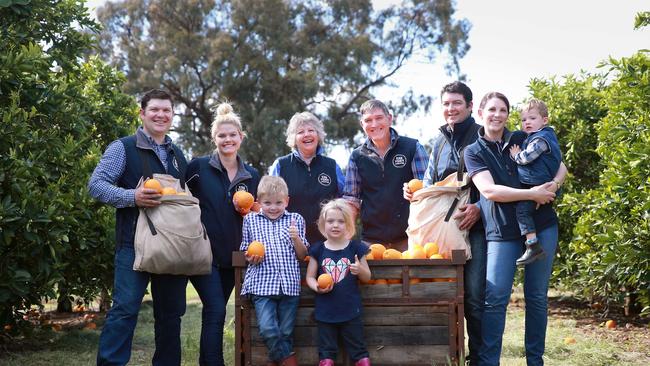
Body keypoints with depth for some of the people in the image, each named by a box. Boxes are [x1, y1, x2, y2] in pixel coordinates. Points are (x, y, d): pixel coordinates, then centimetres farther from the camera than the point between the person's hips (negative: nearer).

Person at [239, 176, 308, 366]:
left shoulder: (296, 219, 11)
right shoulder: (250, 220, 11)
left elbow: (302, 256, 11)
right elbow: (245, 253, 19)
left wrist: (296, 238, -8)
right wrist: (251, 258, -4)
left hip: (289, 284, 1)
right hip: (262, 284, 0)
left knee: (286, 333, 2)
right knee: (268, 329, -15)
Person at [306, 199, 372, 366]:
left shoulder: (355, 248, -1)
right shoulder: (318, 249, 0)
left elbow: (367, 277, 6)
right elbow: (310, 277, 6)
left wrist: (360, 270, -16)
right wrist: (317, 287, -15)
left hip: (350, 309, -1)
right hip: (325, 310, 1)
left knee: (358, 349, 8)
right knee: (326, 352, 11)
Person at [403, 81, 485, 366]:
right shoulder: (440, 142, 18)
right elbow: (430, 187, 24)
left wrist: (478, 208, -17)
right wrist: (414, 192, 4)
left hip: (476, 226, -5)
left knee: (475, 297, -9)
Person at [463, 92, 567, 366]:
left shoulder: (522, 139, 10)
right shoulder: (474, 152, 3)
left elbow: (560, 166, 14)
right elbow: (489, 191, -11)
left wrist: (552, 186, -9)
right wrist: (532, 194, -17)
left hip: (542, 225, 2)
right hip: (502, 231, -2)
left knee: (537, 296, 7)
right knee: (495, 297, -10)